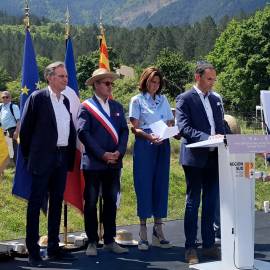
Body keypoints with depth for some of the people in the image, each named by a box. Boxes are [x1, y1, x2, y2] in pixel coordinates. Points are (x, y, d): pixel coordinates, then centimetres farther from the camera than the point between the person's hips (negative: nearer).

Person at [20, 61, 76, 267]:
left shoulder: (65, 100, 12)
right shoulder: (38, 98, -6)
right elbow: (25, 128, -4)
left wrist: (70, 157, 10)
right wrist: (29, 156, 0)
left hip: (62, 159, 7)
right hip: (43, 160, -7)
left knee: (57, 204, 12)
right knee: (36, 204, -1)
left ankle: (54, 248, 21)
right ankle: (33, 251, 4)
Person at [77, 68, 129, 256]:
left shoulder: (117, 107, 12)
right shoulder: (86, 107, -4)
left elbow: (124, 131, 7)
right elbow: (83, 133, -12)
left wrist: (119, 152, -9)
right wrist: (102, 154, -15)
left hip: (114, 163, 5)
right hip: (93, 163, -5)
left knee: (111, 202, 10)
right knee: (91, 203, 3)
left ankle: (110, 240, 18)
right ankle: (92, 242, 12)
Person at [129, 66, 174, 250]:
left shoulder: (163, 100, 16)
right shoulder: (137, 100, 3)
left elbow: (170, 124, 15)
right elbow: (134, 128, -5)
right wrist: (148, 136, -23)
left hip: (163, 146, 4)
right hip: (144, 146, -4)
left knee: (161, 185, 4)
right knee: (144, 185, -3)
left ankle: (158, 230, 11)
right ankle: (143, 233, 3)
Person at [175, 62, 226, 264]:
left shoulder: (216, 99, 15)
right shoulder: (185, 99, -5)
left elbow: (221, 126, 18)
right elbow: (184, 128, -15)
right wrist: (207, 138, -26)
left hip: (214, 158, 6)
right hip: (195, 158, -6)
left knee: (211, 202, 11)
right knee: (193, 202, 1)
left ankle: (209, 245, 20)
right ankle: (191, 248, 9)